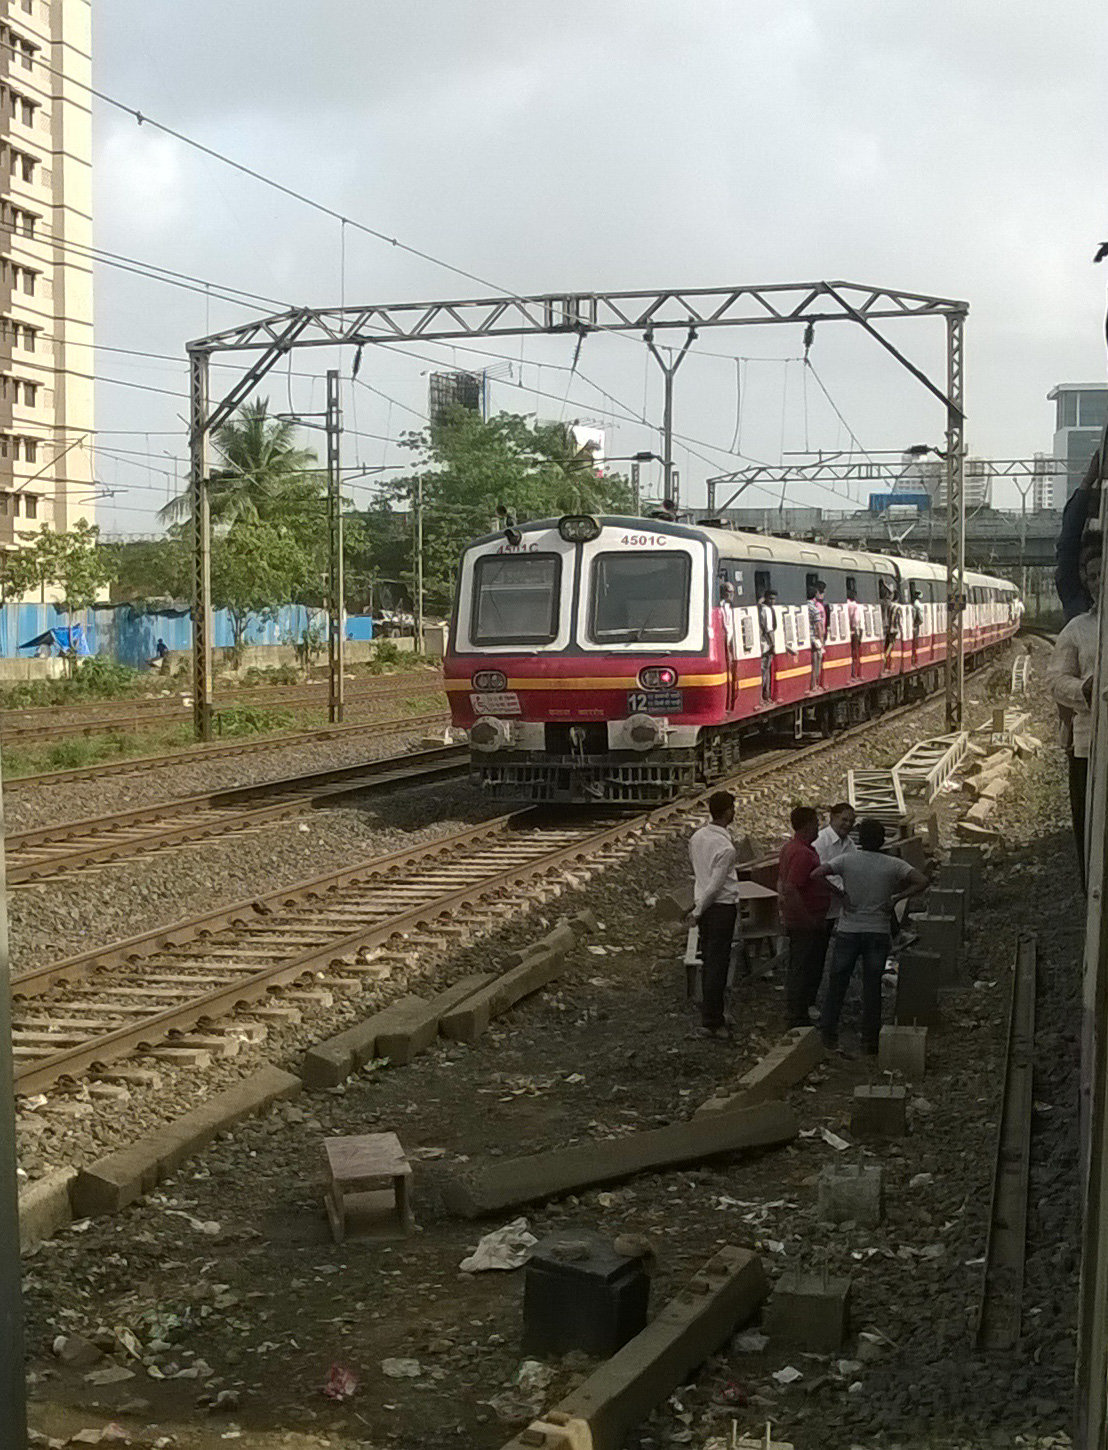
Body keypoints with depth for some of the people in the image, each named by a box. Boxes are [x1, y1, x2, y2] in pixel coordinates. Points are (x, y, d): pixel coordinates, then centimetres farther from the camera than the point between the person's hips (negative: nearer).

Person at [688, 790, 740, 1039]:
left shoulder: (696, 837, 4)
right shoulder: (725, 847, -19)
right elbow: (716, 885, -18)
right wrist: (698, 912, -8)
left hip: (703, 905, 8)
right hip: (722, 906, -8)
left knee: (709, 962, 14)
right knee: (718, 964, -3)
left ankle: (712, 1015, 22)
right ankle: (711, 1021, 0)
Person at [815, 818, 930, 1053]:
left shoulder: (846, 860, -5)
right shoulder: (892, 865, -4)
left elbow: (817, 874, -16)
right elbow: (923, 881, -12)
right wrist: (896, 898, -4)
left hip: (848, 931, 0)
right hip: (878, 932, 0)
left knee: (837, 983, 12)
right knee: (872, 986, 8)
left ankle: (828, 1033, 16)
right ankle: (870, 1040, 10)